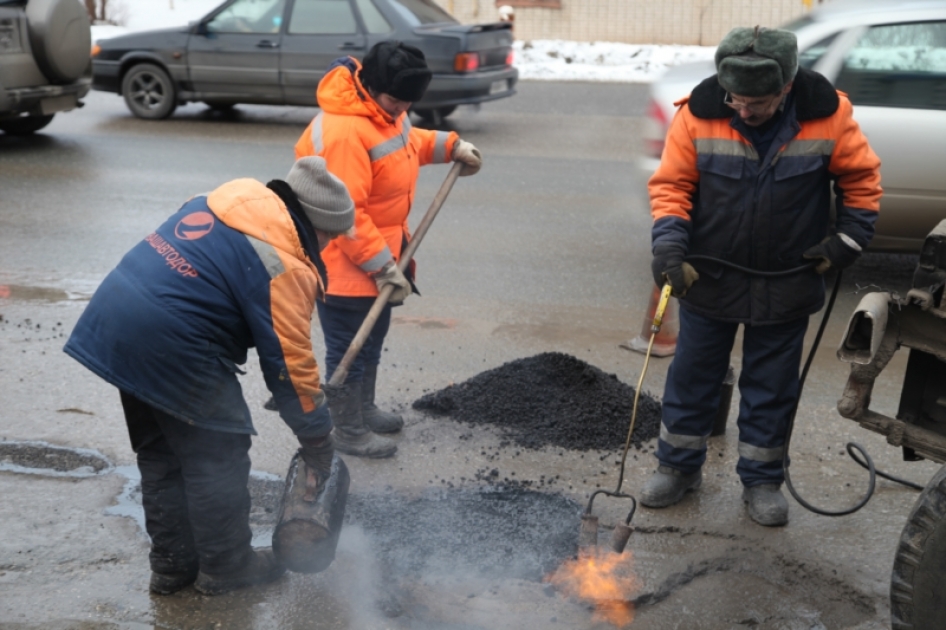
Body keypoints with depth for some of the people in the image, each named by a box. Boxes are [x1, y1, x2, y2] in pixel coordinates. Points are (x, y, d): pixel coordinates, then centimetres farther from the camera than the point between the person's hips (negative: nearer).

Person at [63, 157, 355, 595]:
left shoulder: (233, 199, 13)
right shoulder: (285, 265, -12)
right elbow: (289, 364, -10)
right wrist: (318, 440, 0)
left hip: (114, 321, 9)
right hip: (171, 344, -9)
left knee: (160, 452, 20)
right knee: (219, 456, 9)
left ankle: (172, 564, 32)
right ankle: (226, 567, 22)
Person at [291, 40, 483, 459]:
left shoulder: (382, 108, 1)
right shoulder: (344, 132, -31)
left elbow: (406, 140, 25)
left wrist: (450, 146, 16)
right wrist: (385, 268, -28)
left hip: (379, 249, 10)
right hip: (345, 262, -10)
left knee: (373, 336, 23)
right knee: (348, 347, 3)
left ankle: (364, 409, 40)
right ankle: (348, 432, 17)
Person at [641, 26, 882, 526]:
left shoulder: (827, 114, -15)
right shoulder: (698, 113, -16)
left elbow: (861, 178, -1)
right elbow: (671, 184, -10)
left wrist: (848, 239, -6)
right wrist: (669, 241, -24)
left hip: (786, 285, 0)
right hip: (708, 278, 0)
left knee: (772, 389, 11)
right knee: (692, 376, 12)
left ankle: (762, 480, 27)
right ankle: (679, 467, 30)